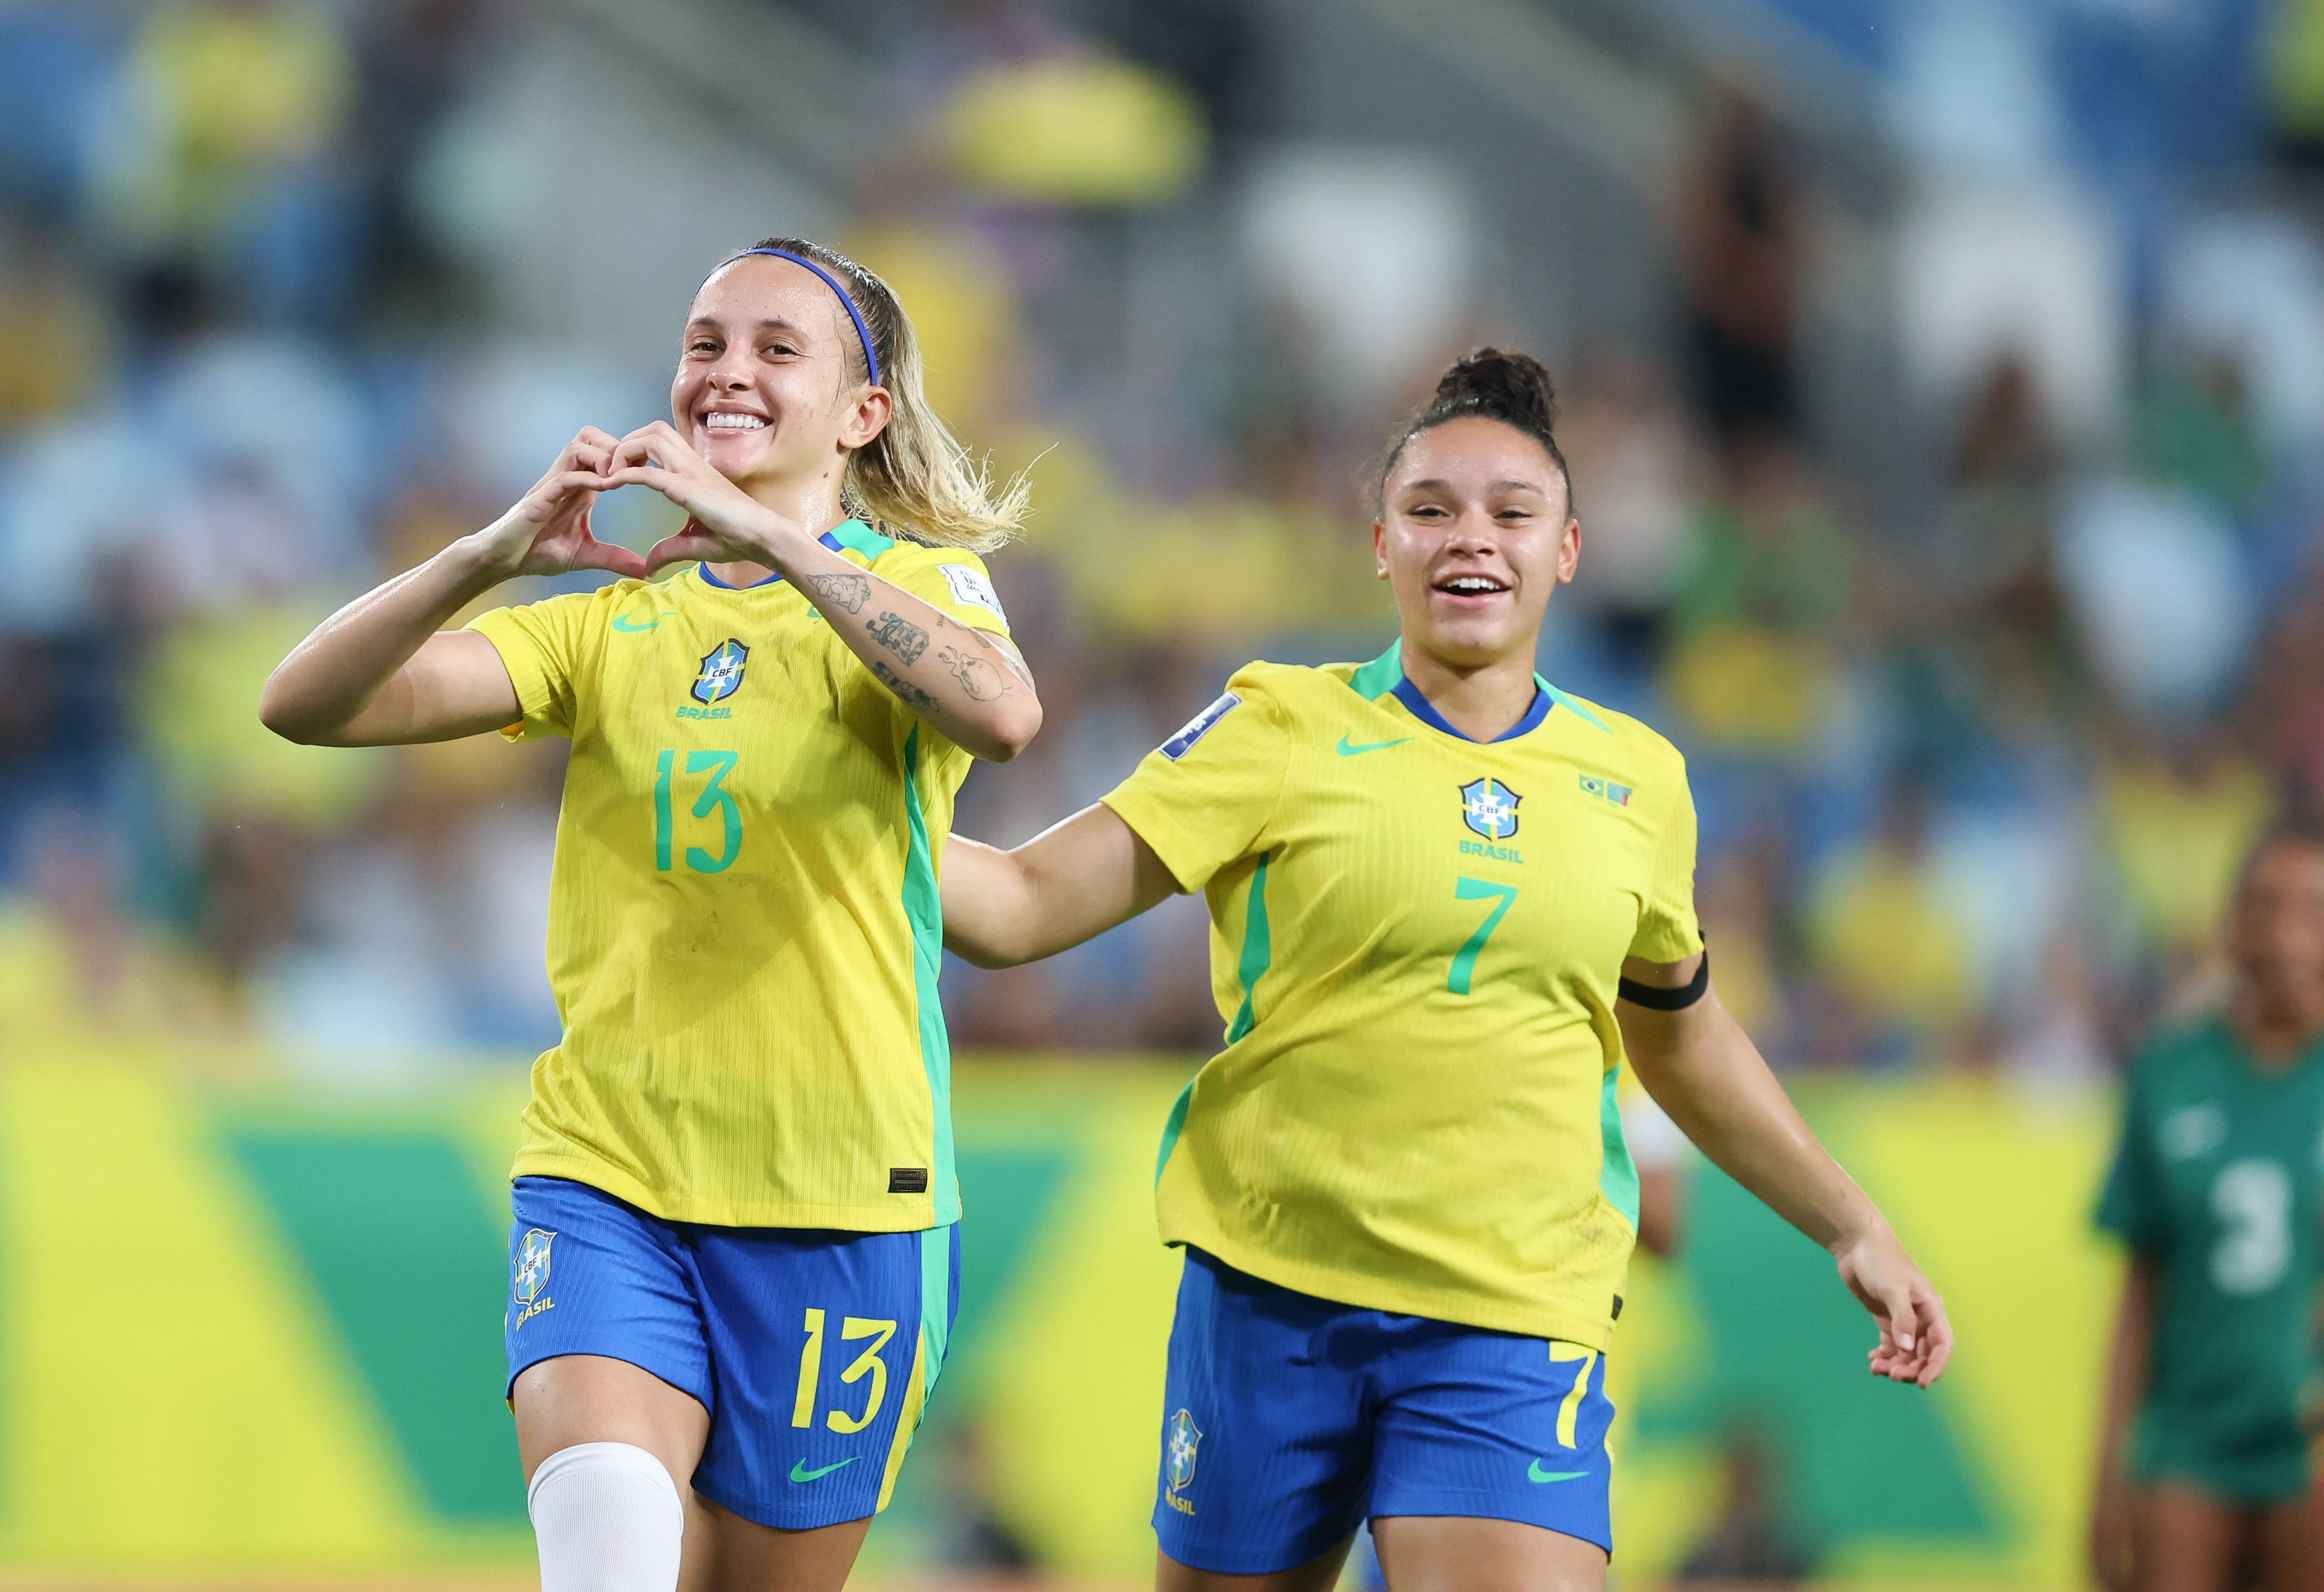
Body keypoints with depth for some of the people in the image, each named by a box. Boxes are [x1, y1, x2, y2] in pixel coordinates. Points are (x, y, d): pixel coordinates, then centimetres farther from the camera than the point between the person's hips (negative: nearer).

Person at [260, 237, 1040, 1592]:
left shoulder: (918, 581, 2)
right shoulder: (610, 616, 10)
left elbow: (1001, 716, -24)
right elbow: (310, 705, -2)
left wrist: (771, 536, -31)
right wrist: (495, 553, -20)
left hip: (838, 1202, -1)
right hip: (604, 1175, 1)